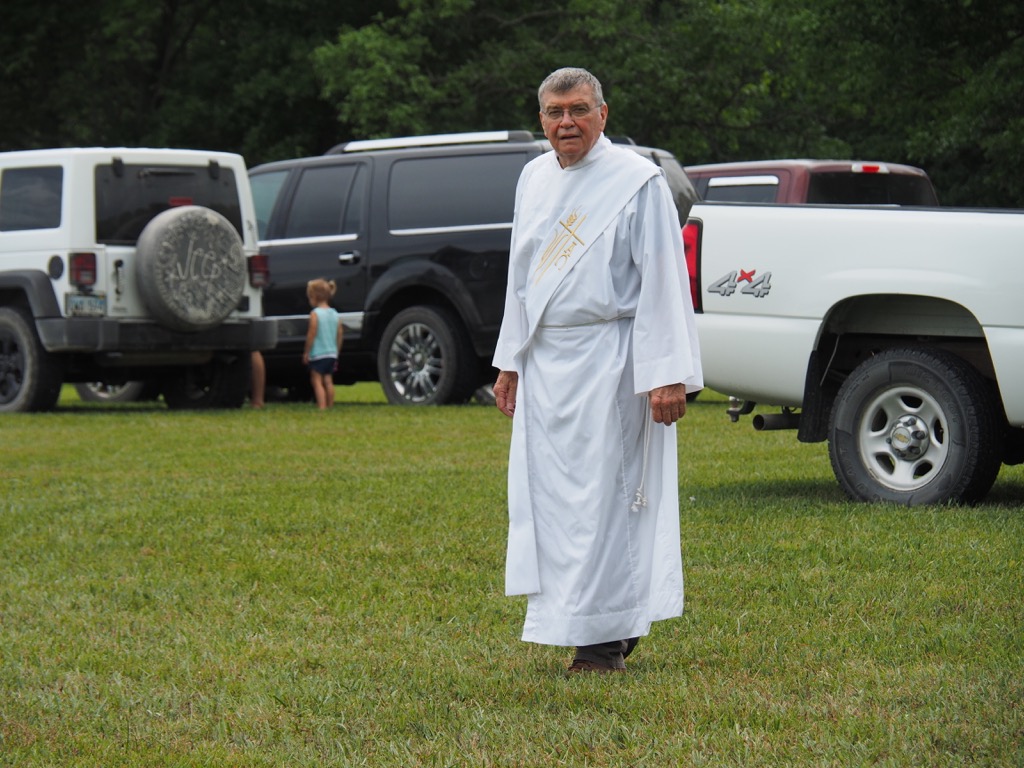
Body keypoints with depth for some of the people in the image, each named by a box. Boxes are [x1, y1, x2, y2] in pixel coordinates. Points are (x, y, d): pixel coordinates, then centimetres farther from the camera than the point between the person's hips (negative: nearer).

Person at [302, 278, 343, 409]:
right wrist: (336, 352, 21)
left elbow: (312, 334, -14)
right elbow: (340, 335, 11)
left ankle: (321, 406, -13)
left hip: (318, 354, -7)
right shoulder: (335, 314, 8)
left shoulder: (315, 314, -12)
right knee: (328, 381, 13)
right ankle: (330, 405, 16)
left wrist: (306, 352, -7)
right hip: (332, 354, 7)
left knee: (316, 380, -4)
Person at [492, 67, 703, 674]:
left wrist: (667, 374, -16)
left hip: (607, 363, -7)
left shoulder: (637, 181, -8)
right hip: (544, 363, 7)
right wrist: (510, 362, 20)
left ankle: (606, 638, -1)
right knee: (549, 497, 7)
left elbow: (663, 282, -11)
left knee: (603, 498, -7)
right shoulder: (534, 178, 13)